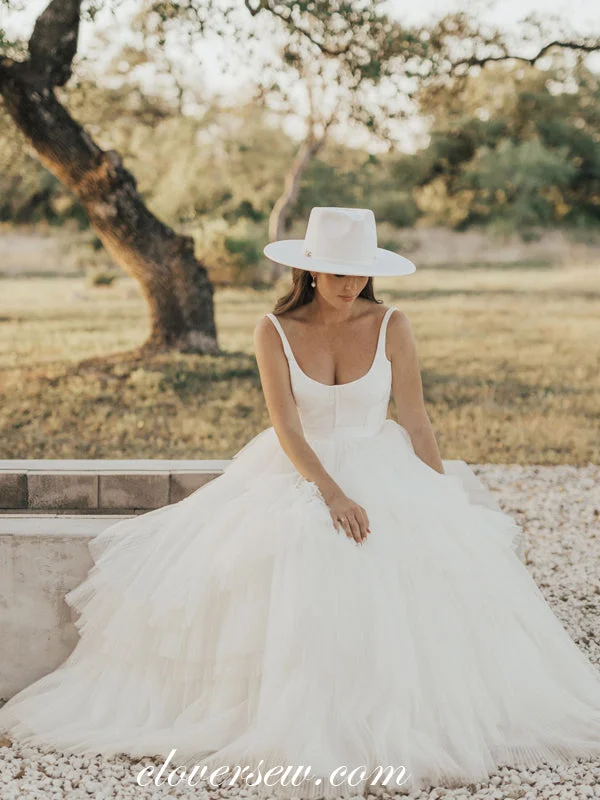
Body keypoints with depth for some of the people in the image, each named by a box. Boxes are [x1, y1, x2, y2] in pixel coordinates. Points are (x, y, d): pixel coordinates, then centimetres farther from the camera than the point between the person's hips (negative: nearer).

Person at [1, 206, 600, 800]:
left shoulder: (391, 326, 0)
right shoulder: (275, 331, -4)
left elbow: (416, 422, 2)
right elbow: (287, 428, -13)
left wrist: (446, 503, -4)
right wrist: (332, 494, -27)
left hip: (381, 469, 2)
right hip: (298, 472, -1)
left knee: (431, 560, -28)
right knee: (293, 553, -33)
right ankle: (303, 723, -23)